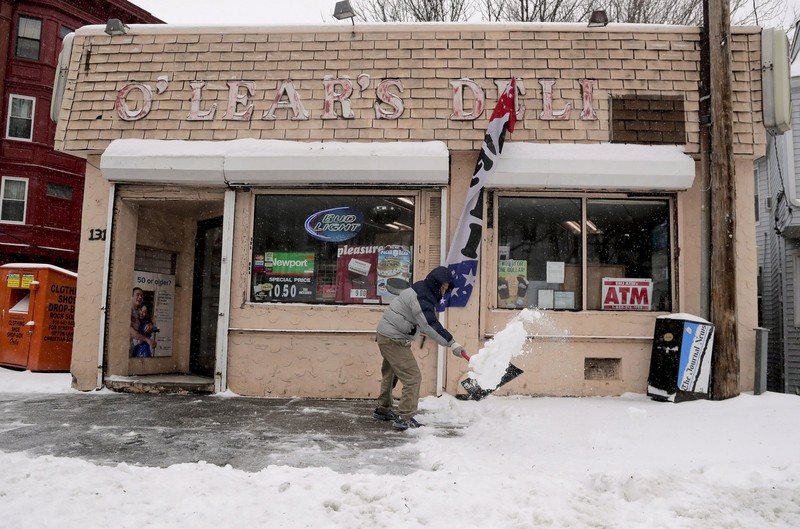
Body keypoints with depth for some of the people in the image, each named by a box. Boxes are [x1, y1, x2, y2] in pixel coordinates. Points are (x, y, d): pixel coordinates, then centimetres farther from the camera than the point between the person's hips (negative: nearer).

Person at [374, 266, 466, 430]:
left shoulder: (423, 292, 11)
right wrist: (451, 343, -29)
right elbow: (430, 326, -29)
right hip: (394, 340, -11)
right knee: (413, 377, -10)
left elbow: (428, 322, 20)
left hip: (386, 336, 11)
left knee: (390, 374, 24)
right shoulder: (421, 297, -22)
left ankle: (383, 409, 41)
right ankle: (404, 418, -7)